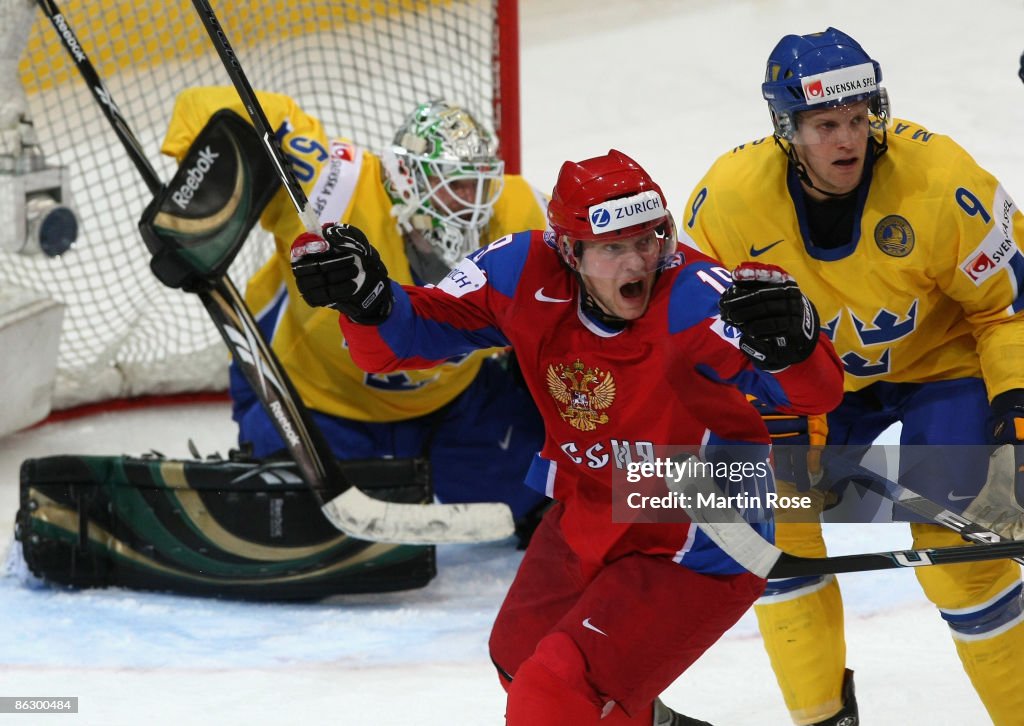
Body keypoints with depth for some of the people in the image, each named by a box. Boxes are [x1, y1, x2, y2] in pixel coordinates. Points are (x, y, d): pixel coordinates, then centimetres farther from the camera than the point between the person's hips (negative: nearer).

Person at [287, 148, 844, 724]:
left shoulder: (690, 297, -31)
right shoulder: (526, 276, -15)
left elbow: (817, 391, -40)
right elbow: (414, 332, -8)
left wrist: (790, 341, -63)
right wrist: (366, 297, -30)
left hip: (693, 554, -7)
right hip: (587, 518, 7)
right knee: (520, 660, 28)